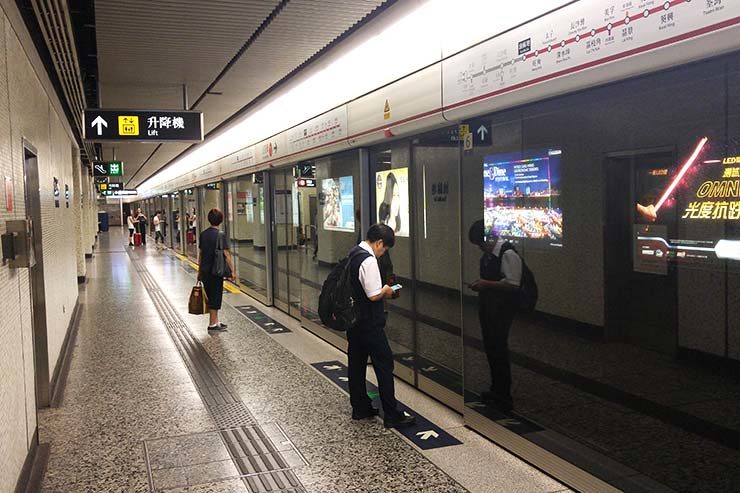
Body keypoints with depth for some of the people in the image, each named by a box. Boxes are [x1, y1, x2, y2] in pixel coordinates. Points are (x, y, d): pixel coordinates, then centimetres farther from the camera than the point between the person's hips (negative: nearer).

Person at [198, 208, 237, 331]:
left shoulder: (203, 234, 6)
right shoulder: (221, 235, -12)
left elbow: (200, 253, 12)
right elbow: (226, 254, -14)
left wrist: (199, 271, 19)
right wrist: (232, 271, -9)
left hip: (204, 271, 6)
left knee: (210, 296, 14)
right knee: (215, 296, 2)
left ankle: (215, 321, 23)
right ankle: (212, 324, 6)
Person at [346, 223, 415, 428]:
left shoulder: (353, 254, 8)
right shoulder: (369, 261, -21)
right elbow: (374, 295, -24)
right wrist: (386, 290, -5)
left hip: (353, 320, 10)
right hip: (369, 324, -9)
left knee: (356, 363, 15)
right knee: (384, 364, -2)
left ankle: (360, 408, 27)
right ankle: (392, 415, 3)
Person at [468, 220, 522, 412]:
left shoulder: (508, 254, -19)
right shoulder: (487, 254, 9)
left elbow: (513, 285, -22)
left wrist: (487, 284, -24)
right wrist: (480, 284, 7)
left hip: (503, 308, -9)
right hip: (488, 306, 9)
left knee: (498, 349, -3)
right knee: (490, 347, 17)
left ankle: (504, 397, 10)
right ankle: (496, 390, 33)